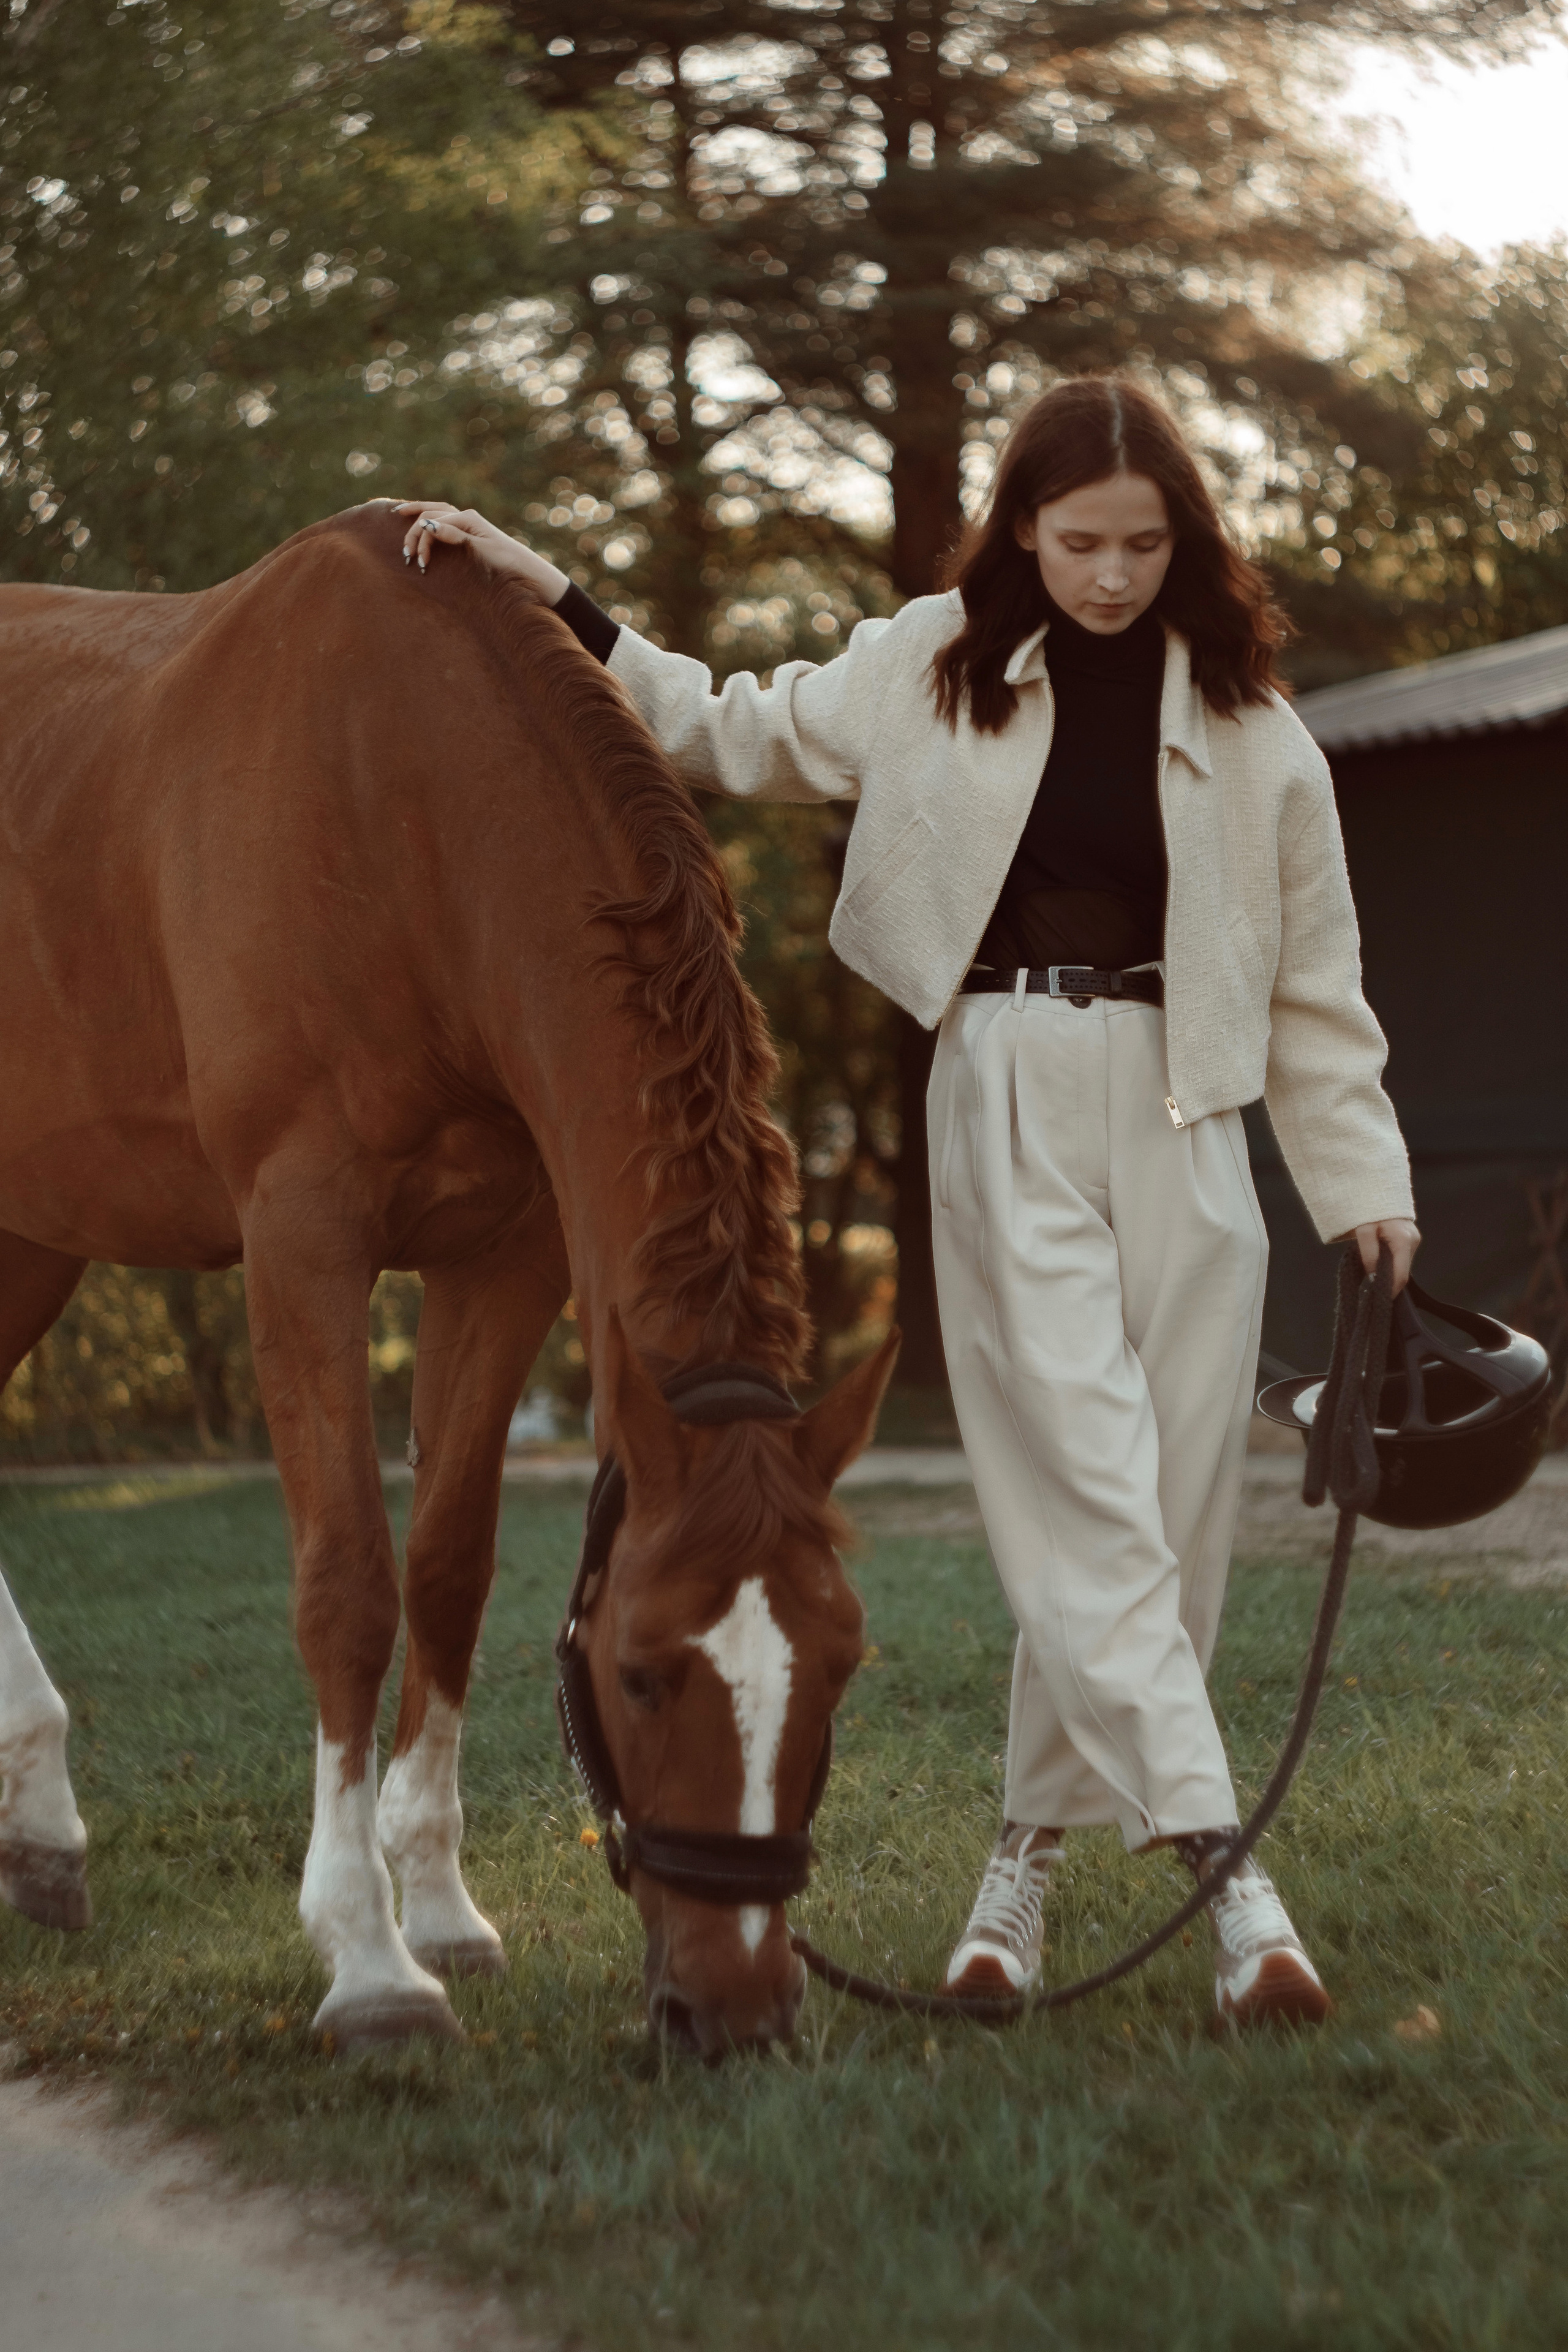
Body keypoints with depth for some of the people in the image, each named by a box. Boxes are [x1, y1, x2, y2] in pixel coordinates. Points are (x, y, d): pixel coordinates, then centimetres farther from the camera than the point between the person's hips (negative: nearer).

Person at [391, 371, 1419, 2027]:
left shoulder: (1246, 729, 7)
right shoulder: (932, 673, 7)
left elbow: (1315, 984, 10)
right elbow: (729, 732, 17)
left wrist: (1361, 1187, 5)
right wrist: (553, 602, 11)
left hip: (1181, 1114, 2)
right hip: (1006, 1099, -1)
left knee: (1172, 1505, 0)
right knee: (1087, 1489, -13)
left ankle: (1033, 1855, 15)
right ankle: (1215, 1861, -19)